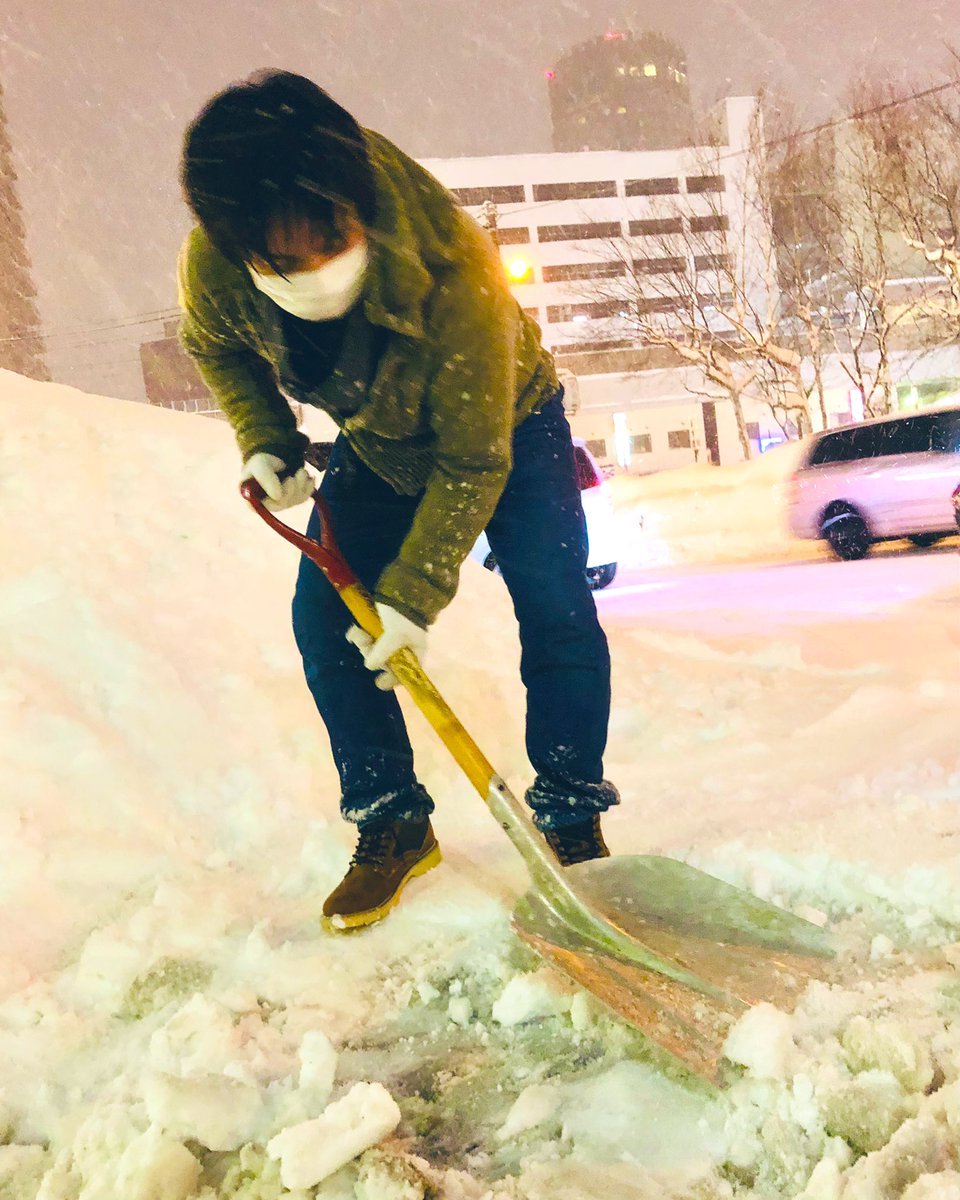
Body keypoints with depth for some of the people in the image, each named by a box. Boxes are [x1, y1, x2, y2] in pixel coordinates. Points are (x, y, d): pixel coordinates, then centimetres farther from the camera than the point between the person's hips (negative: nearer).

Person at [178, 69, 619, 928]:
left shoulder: (455, 275, -41)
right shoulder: (212, 269, -29)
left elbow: (473, 460, -31)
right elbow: (217, 350, -2)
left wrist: (417, 591, -30)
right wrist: (267, 441, -15)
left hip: (503, 424, -3)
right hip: (377, 446, 4)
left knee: (555, 607, -18)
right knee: (325, 617, -7)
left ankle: (572, 820, 0)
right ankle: (392, 825, 8)